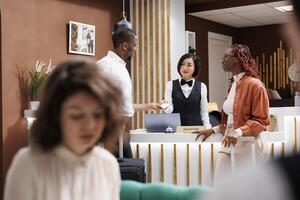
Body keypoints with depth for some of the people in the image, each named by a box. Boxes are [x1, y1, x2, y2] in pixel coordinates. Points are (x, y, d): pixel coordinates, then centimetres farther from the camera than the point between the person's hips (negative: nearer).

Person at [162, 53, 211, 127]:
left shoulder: (201, 87, 4)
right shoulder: (170, 85, 3)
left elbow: (204, 112, 7)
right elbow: (170, 110, -1)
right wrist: (165, 107, -22)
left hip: (196, 126, 0)